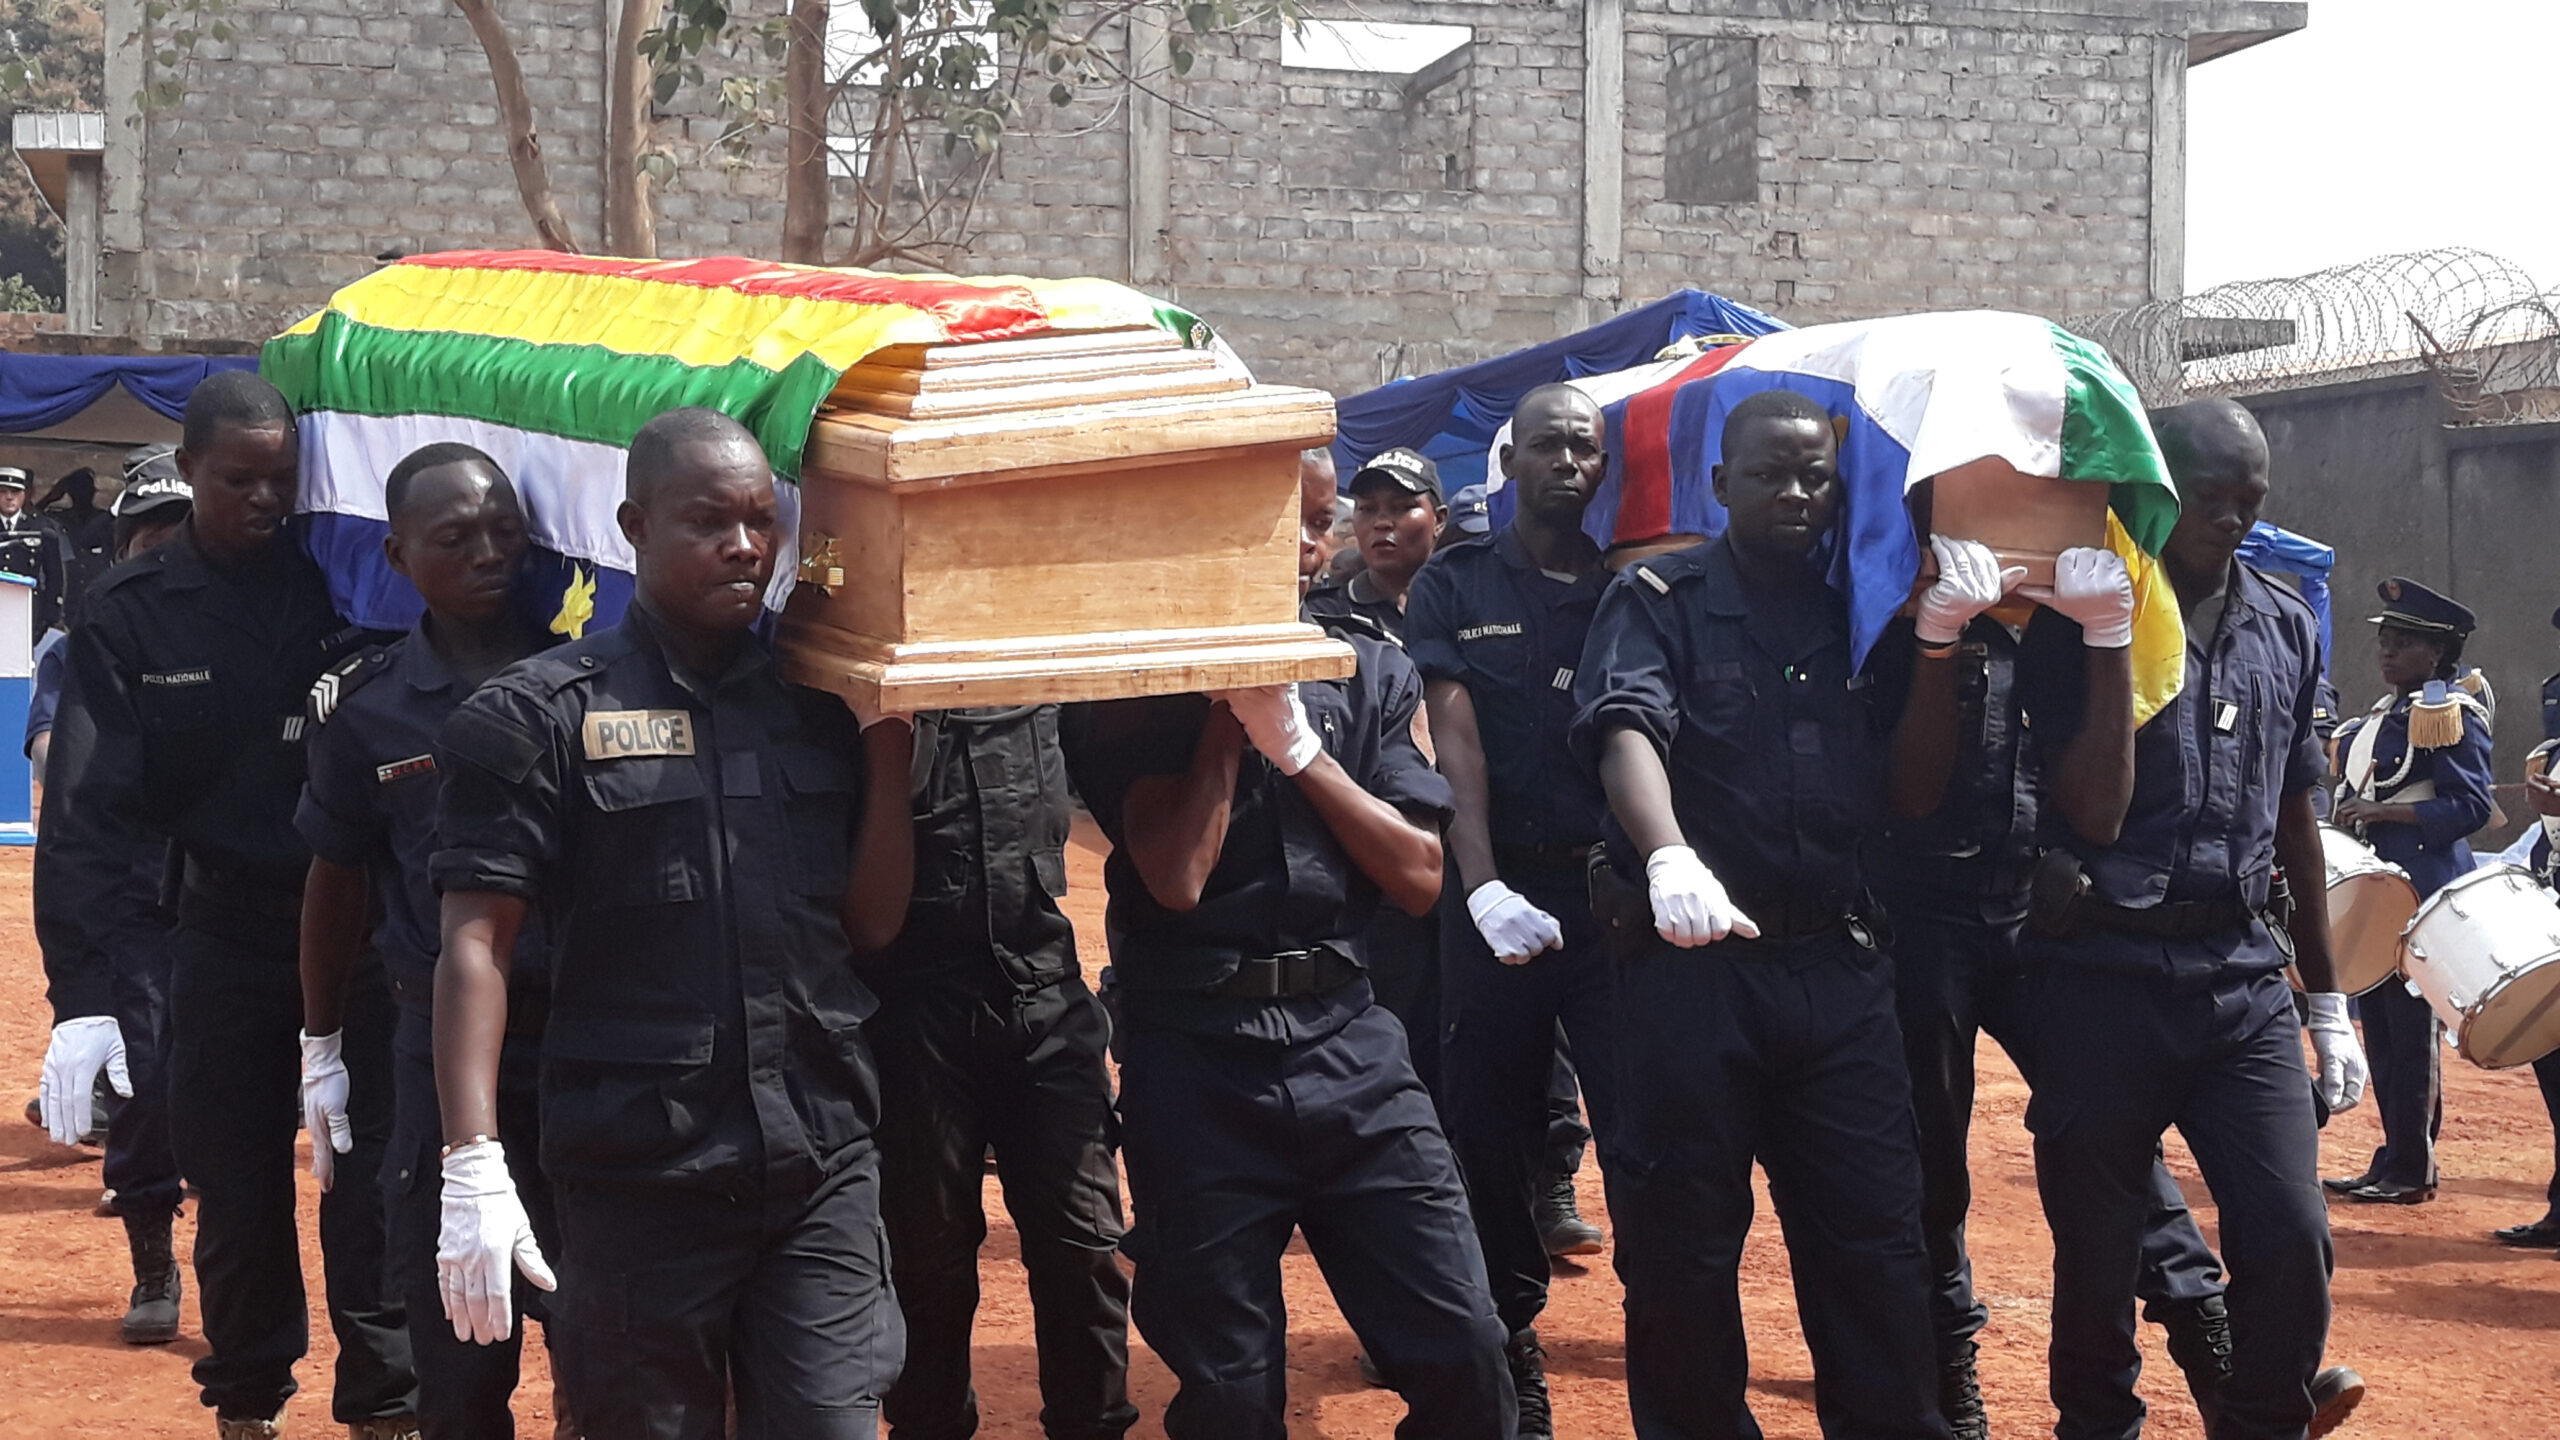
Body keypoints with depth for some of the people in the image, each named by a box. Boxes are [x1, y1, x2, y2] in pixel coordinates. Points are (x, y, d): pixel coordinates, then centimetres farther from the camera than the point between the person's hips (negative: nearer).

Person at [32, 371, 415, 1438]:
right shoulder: (132, 614, -1)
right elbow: (87, 810, -8)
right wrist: (84, 990, -17)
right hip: (226, 936, 1)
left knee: (371, 1186, 0)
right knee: (236, 1190, 11)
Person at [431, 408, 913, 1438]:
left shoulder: (816, 706, 11)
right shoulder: (541, 715, -2)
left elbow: (874, 923, 12)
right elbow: (476, 943, -7)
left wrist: (889, 744, 3)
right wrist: (473, 1162, -16)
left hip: (824, 1167, 3)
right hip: (637, 1180, -3)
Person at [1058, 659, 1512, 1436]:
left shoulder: (1374, 673, 7)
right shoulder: (1128, 689, -1)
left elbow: (1420, 877, 0)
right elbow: (1177, 877, -15)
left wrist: (1299, 747, -8)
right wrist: (1228, 706, -9)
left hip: (1351, 1040, 2)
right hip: (1193, 1053, -2)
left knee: (1463, 1356, -5)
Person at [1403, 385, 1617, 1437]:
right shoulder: (1457, 587, 6)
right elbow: (1457, 745, -4)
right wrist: (1485, 886, -16)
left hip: (1613, 886, 0)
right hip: (1502, 890, 0)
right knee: (1487, 1128, 5)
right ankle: (1512, 1347, 18)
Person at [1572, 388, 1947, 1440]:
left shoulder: (1854, 613, 14)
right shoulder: (1659, 601, 1)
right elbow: (1626, 729, -17)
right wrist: (1671, 856, -36)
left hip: (1836, 964, 3)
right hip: (1693, 959, -3)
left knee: (1874, 1234, 3)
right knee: (1681, 1242, 5)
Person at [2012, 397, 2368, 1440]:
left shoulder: (2285, 629, 11)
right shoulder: (2074, 626, -4)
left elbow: (2296, 822, 17)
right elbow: (2096, 814, -15)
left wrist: (2328, 1004, 17)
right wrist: (2112, 640, -18)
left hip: (2243, 977, 3)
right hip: (2106, 978, -3)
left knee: (2292, 1240, -8)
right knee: (2097, 1256, 5)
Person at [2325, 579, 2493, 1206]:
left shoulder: (2450, 713, -9)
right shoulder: (2382, 714, 18)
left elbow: (2470, 807, -15)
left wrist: (2383, 811, -19)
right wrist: (2346, 817, 10)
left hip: (2420, 895, -9)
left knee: (2411, 1026, -5)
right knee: (2380, 1025, 10)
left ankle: (2409, 1171, 1)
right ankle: (2397, 1164, 17)